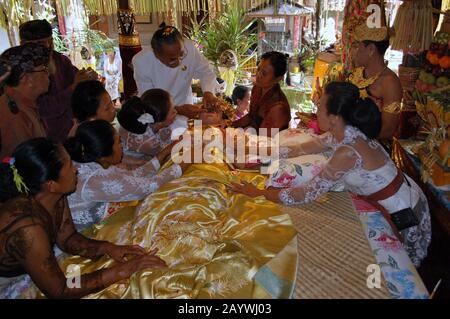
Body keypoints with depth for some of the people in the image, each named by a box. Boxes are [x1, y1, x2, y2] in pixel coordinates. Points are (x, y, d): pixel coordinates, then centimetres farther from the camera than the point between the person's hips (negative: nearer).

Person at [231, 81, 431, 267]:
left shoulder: (348, 152, -36)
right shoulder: (345, 132, -10)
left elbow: (308, 194, -30)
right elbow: (305, 148, 2)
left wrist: (259, 193, -21)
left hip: (403, 213, -7)